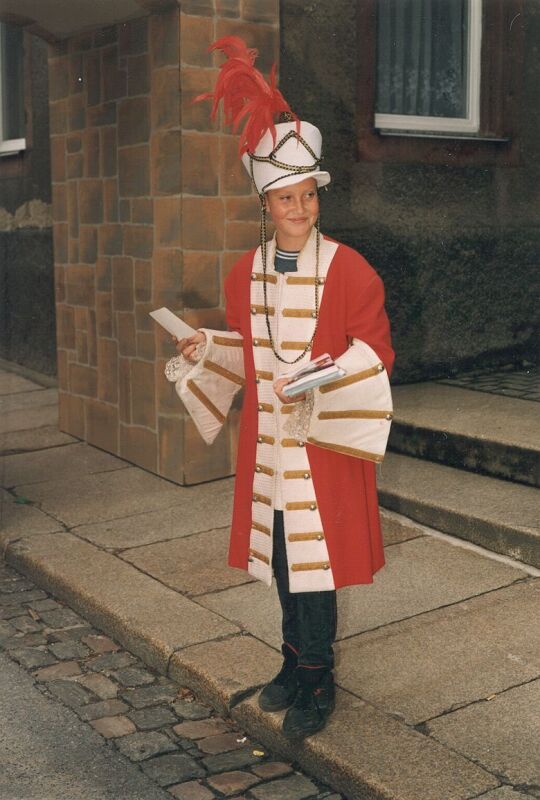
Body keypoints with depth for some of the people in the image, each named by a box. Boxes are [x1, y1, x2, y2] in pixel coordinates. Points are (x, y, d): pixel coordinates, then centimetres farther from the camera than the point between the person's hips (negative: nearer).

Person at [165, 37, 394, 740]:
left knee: (316, 556, 0)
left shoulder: (348, 268, -8)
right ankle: (297, 661, 30)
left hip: (325, 437, -5)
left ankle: (317, 682, 15)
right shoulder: (245, 274, 7)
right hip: (267, 437, 5)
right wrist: (207, 348, 1)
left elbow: (374, 349, -8)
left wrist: (321, 383, -21)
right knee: (281, 556, 13)